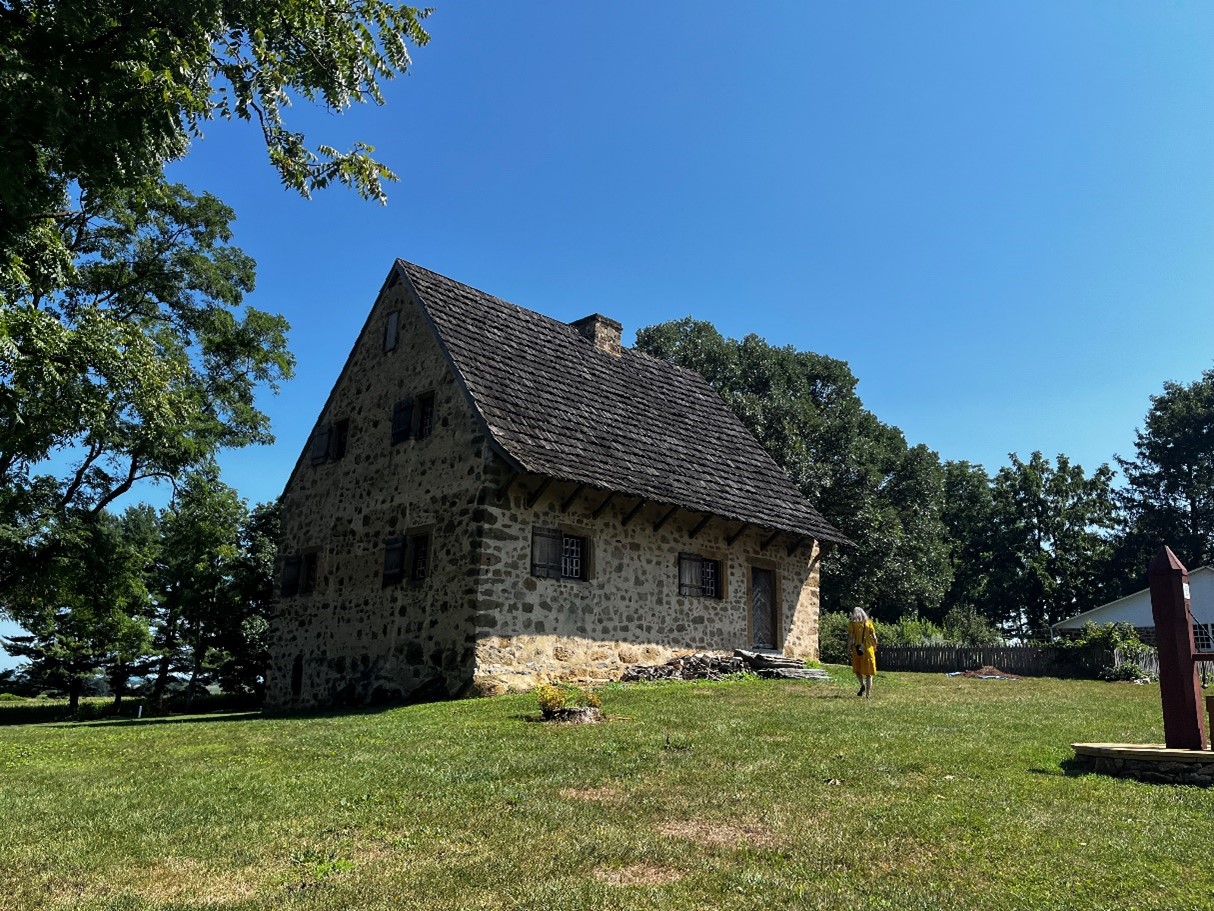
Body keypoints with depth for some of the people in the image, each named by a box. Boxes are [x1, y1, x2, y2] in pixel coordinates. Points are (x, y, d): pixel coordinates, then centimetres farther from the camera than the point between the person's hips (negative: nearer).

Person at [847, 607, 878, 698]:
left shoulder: (852, 623, 1)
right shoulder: (868, 622, 6)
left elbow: (850, 637, -6)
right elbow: (874, 637, 2)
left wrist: (848, 649, -3)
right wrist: (875, 646, 15)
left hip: (857, 649, -1)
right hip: (868, 649, 1)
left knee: (857, 669, 15)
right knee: (868, 672, 8)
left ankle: (862, 685, -9)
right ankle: (868, 694, 4)